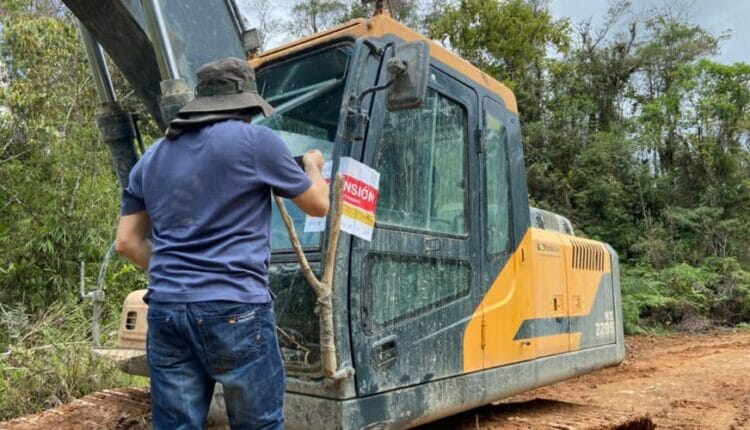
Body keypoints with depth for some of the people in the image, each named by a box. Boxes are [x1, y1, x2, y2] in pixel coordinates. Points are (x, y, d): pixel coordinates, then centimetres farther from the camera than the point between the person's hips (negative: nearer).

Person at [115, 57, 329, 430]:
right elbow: (319, 205, 8)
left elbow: (127, 241, 15)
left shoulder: (152, 157, 14)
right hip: (234, 309, -5)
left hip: (166, 309, 6)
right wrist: (313, 166, 27)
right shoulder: (255, 140, -2)